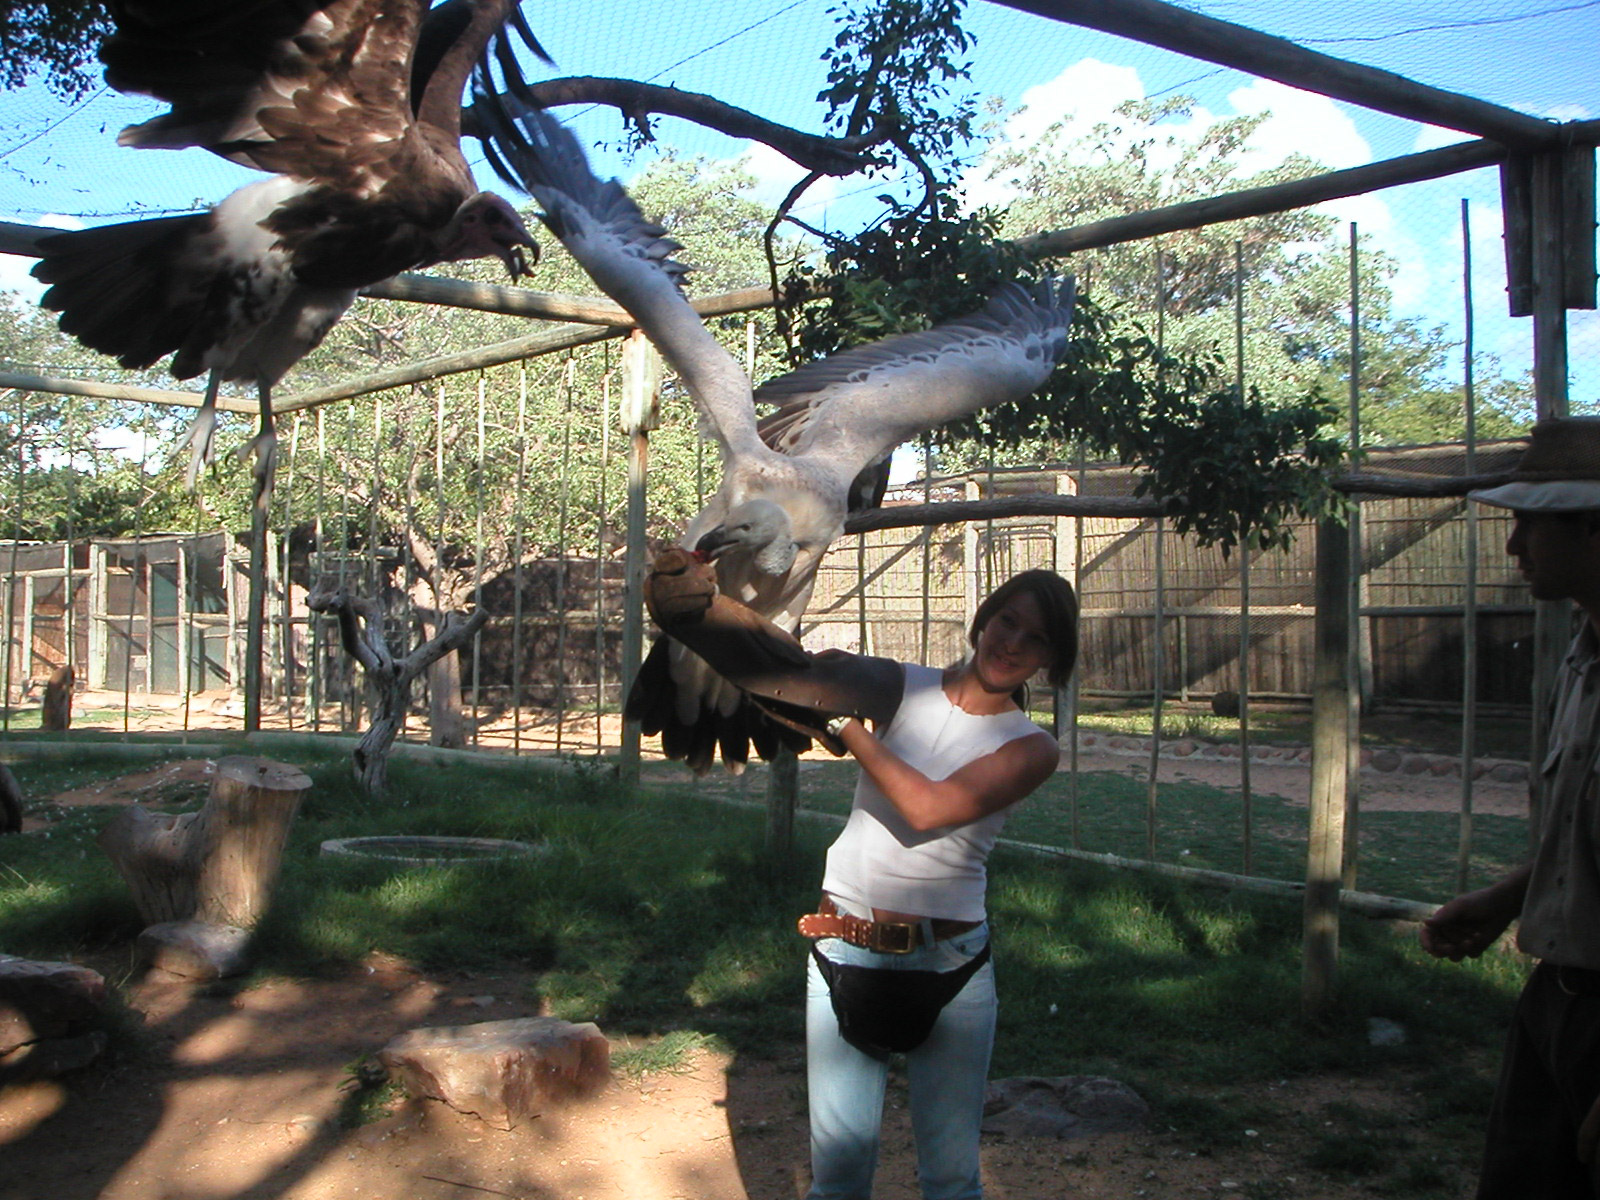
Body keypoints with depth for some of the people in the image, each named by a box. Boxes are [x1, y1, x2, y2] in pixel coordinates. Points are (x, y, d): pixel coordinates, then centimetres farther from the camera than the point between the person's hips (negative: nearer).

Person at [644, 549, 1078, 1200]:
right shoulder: (901, 689, 0)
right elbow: (787, 673, -18)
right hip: (848, 952, 0)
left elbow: (928, 807, -19)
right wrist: (700, 602, -33)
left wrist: (848, 726, -9)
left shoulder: (1030, 748, -2)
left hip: (952, 966, 0)